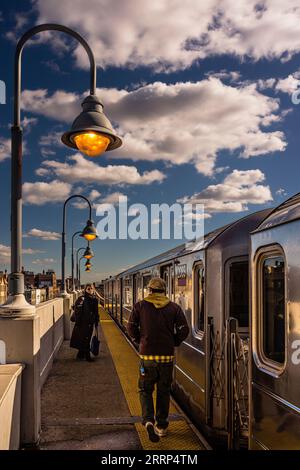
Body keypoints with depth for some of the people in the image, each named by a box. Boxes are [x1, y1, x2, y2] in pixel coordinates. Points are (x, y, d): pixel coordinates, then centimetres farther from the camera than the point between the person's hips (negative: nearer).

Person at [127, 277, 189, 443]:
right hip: (167, 355, 1)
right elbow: (183, 330, -3)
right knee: (164, 391, 14)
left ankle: (148, 420, -8)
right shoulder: (174, 307, 1)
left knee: (145, 389, 11)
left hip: (147, 355, -1)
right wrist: (173, 343, 11)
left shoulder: (140, 306, -1)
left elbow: (131, 327, -4)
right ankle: (161, 426, 20)